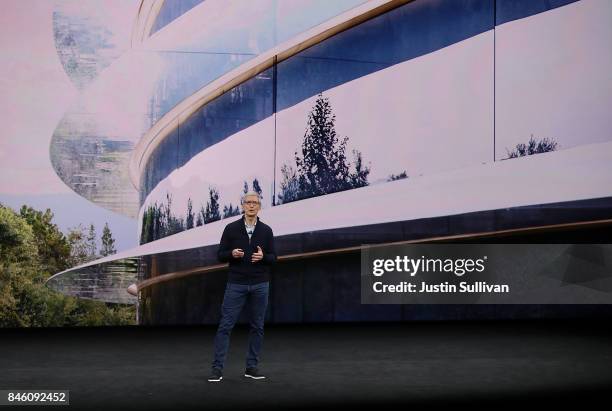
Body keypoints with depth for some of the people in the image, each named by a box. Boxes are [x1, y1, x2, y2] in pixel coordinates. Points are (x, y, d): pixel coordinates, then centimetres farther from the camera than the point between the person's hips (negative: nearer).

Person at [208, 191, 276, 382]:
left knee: (257, 327, 7)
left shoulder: (266, 230, 4)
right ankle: (218, 368, 0)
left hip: (260, 285, 2)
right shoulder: (231, 228, 0)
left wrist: (263, 256, -17)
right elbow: (220, 255, 1)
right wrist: (232, 254, -19)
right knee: (225, 325, -4)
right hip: (236, 284, -2)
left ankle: (252, 367, 16)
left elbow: (273, 258, 5)